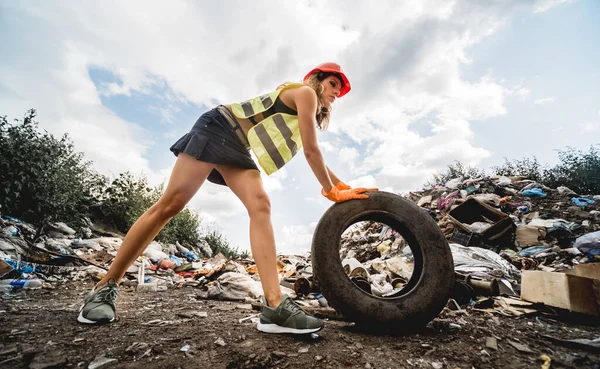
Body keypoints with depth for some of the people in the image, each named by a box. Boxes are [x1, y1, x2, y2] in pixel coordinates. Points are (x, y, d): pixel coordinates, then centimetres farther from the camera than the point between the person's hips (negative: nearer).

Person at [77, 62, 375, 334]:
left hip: (239, 151, 8)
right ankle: (106, 287, 2)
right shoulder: (305, 92, -3)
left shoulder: (310, 117, 23)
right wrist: (332, 192, -3)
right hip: (218, 129, -8)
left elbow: (314, 157, 24)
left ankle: (274, 306, -26)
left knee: (260, 206, -17)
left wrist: (345, 187, 21)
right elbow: (311, 152, -10)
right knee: (171, 204, -12)